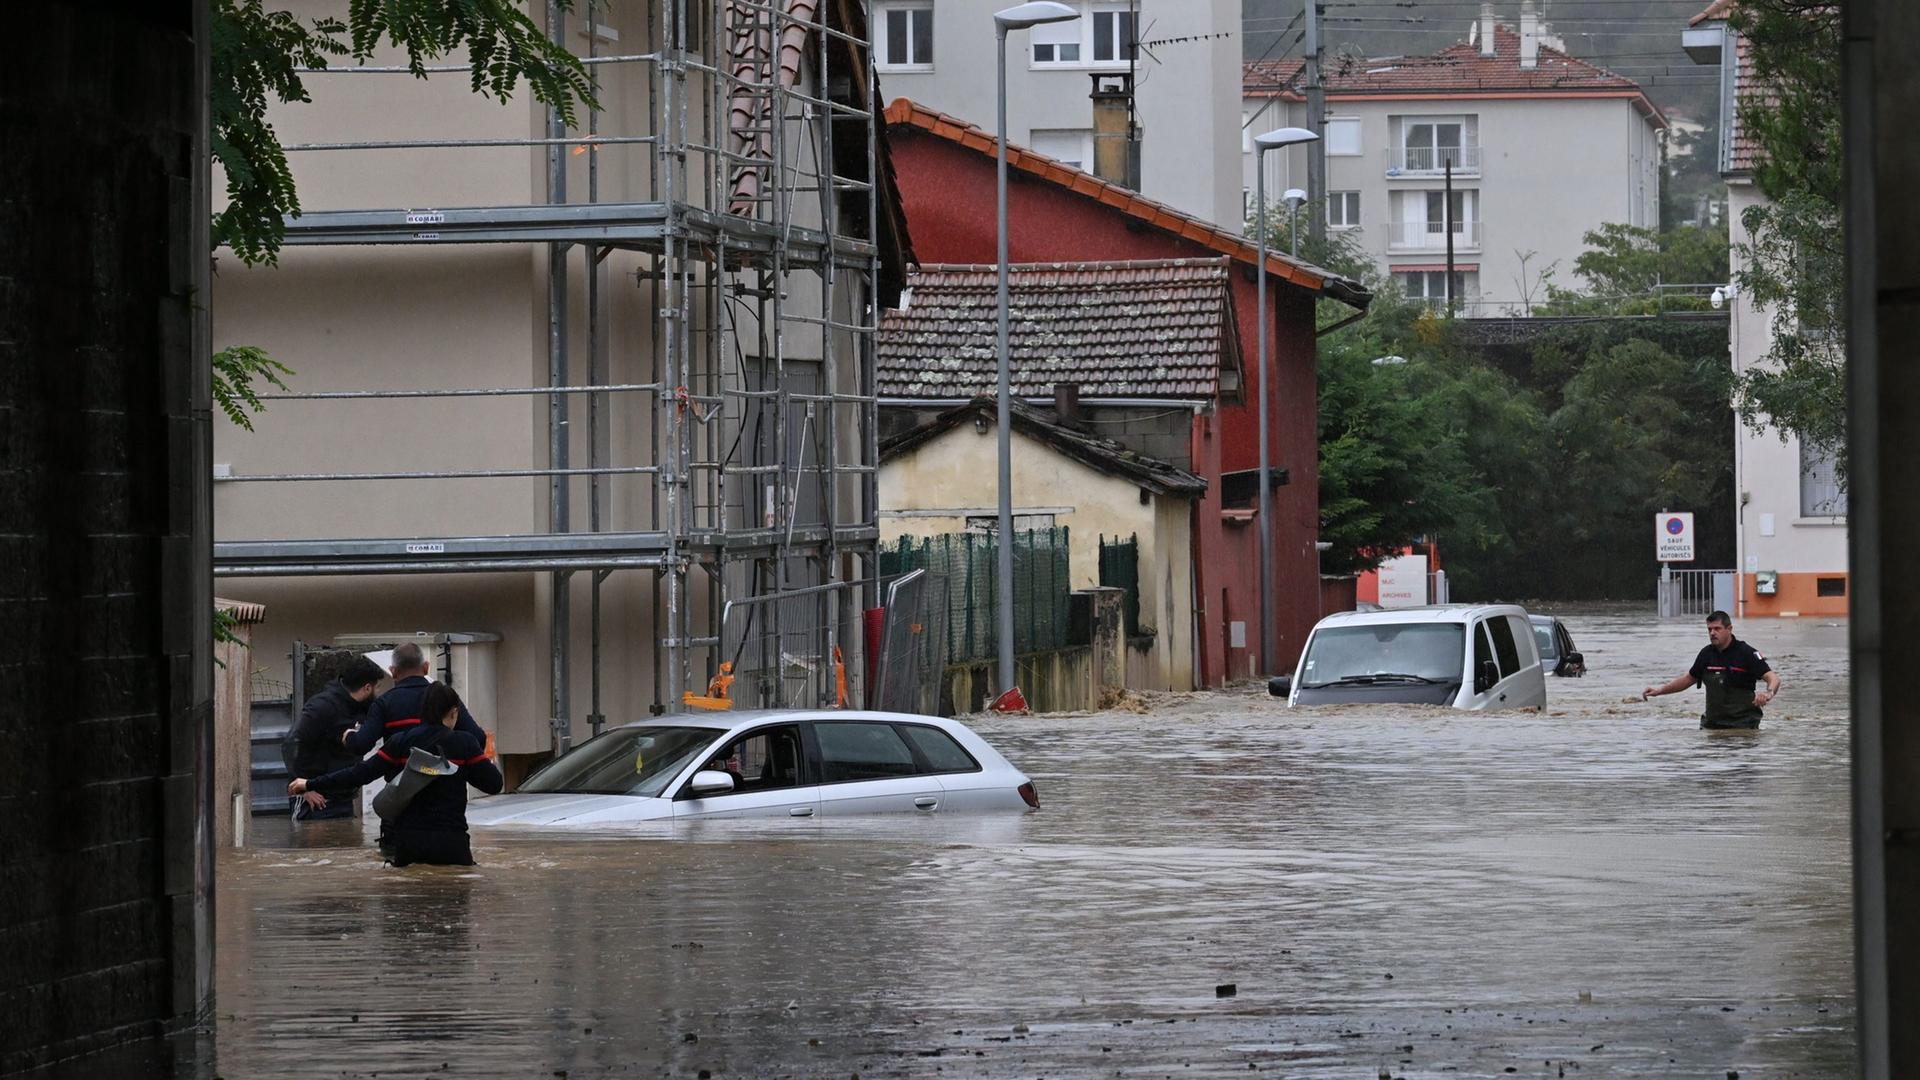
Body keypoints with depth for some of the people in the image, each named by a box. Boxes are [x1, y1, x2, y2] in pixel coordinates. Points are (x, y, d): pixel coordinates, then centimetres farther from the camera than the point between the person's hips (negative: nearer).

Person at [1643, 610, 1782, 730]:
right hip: (1712, 722, 5)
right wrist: (1659, 690, 16)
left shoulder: (1747, 653, -10)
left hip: (1742, 723, -5)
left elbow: (1773, 678, -16)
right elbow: (1689, 679, 22)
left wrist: (1768, 693, -39)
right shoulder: (1707, 654, 7)